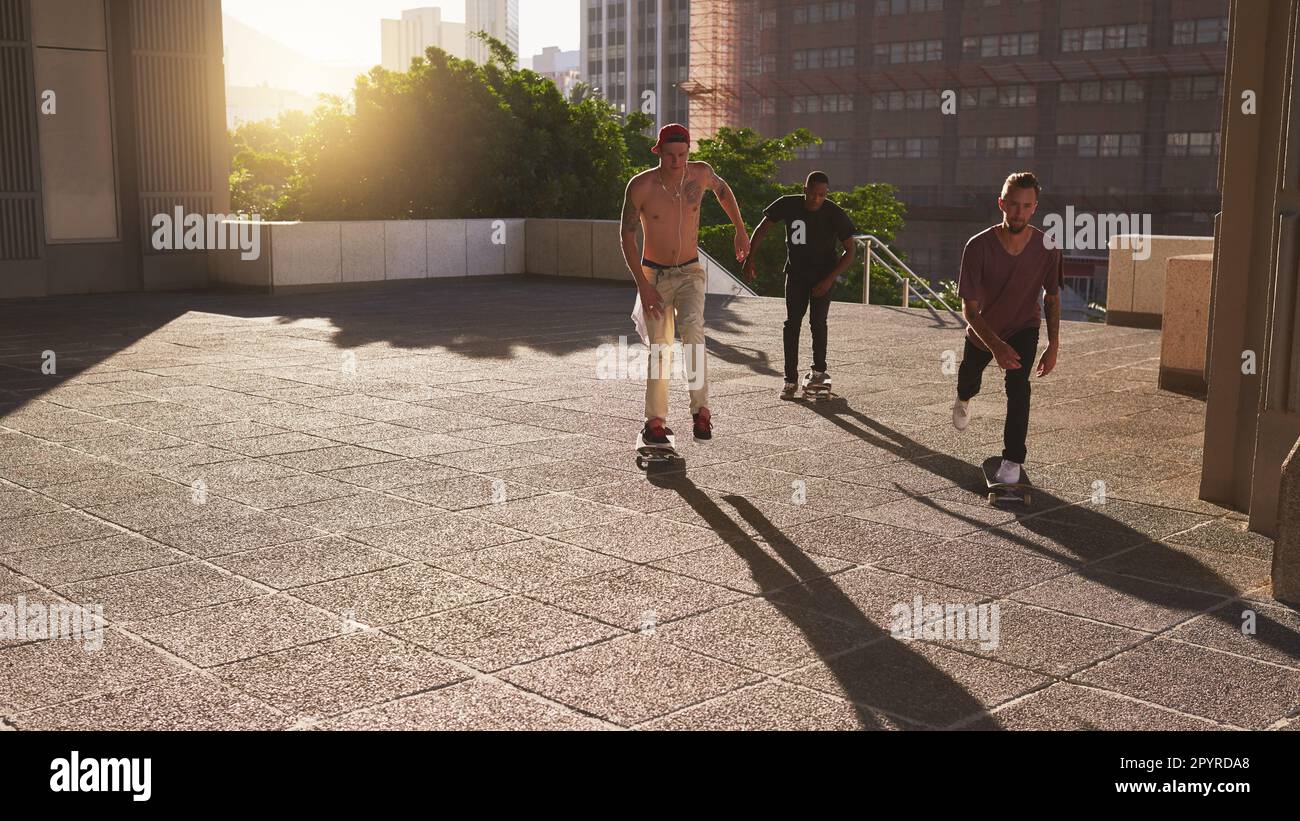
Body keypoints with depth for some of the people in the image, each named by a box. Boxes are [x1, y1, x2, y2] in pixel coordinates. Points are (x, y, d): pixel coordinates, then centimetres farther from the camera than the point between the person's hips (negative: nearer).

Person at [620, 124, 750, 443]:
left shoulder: (700, 173, -10)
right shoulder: (640, 185, -17)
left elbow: (721, 188, 15)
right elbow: (627, 236, -10)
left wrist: (741, 230, 20)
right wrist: (642, 285, -16)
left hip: (690, 273, 1)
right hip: (654, 276, -1)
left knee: (692, 329, -26)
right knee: (660, 349, 3)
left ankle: (701, 410, -22)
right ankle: (655, 421, 18)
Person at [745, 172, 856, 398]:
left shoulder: (835, 214, -19)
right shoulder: (788, 205, -16)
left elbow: (851, 251, -13)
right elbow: (763, 227, -2)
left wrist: (830, 280, -20)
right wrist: (750, 257, -11)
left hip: (824, 273, -1)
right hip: (796, 271, 2)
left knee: (818, 321, -11)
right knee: (792, 322, -7)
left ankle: (819, 369, 12)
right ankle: (791, 380, -4)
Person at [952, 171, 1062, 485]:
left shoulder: (1047, 248, -23)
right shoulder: (979, 246, -30)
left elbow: (1052, 297, -5)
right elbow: (969, 308, -28)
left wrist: (1054, 345, -10)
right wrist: (995, 346, -42)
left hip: (1024, 327, 0)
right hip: (983, 329, 1)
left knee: (1018, 385, -23)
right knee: (968, 380, 23)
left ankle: (1013, 460, -11)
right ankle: (964, 400, 62)